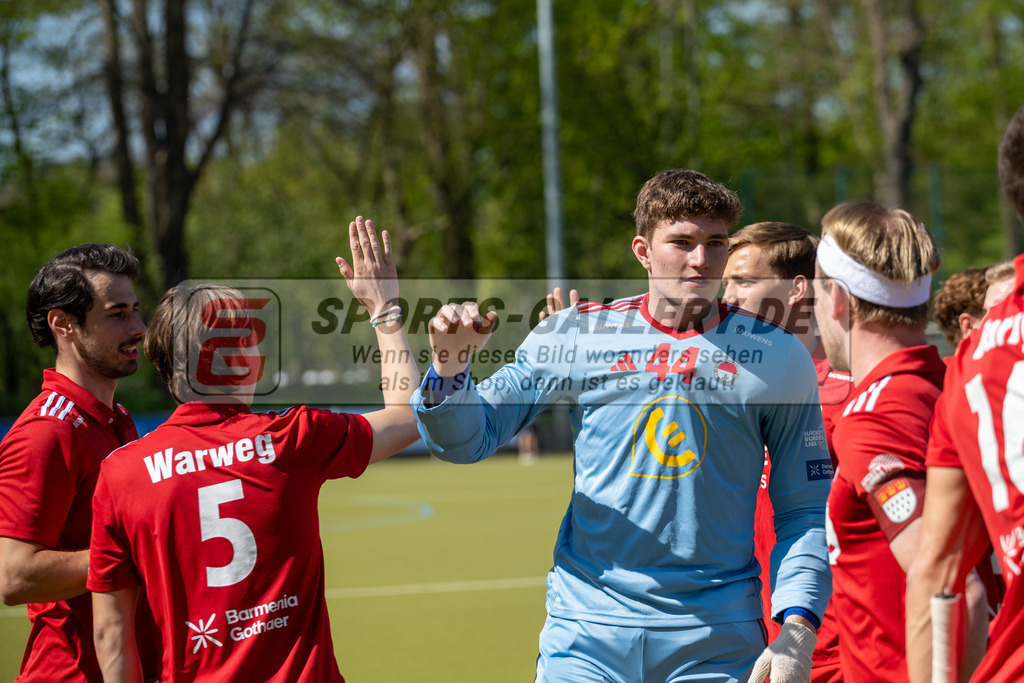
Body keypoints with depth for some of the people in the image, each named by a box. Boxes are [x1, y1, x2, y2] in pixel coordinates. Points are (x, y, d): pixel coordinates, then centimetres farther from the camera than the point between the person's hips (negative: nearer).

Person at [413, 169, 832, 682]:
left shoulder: (777, 357, 4)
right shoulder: (577, 334, 4)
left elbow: (804, 509, 4)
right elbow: (466, 439, 6)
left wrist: (797, 629, -8)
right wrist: (450, 365, -15)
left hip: (717, 642, 0)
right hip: (587, 630, 0)